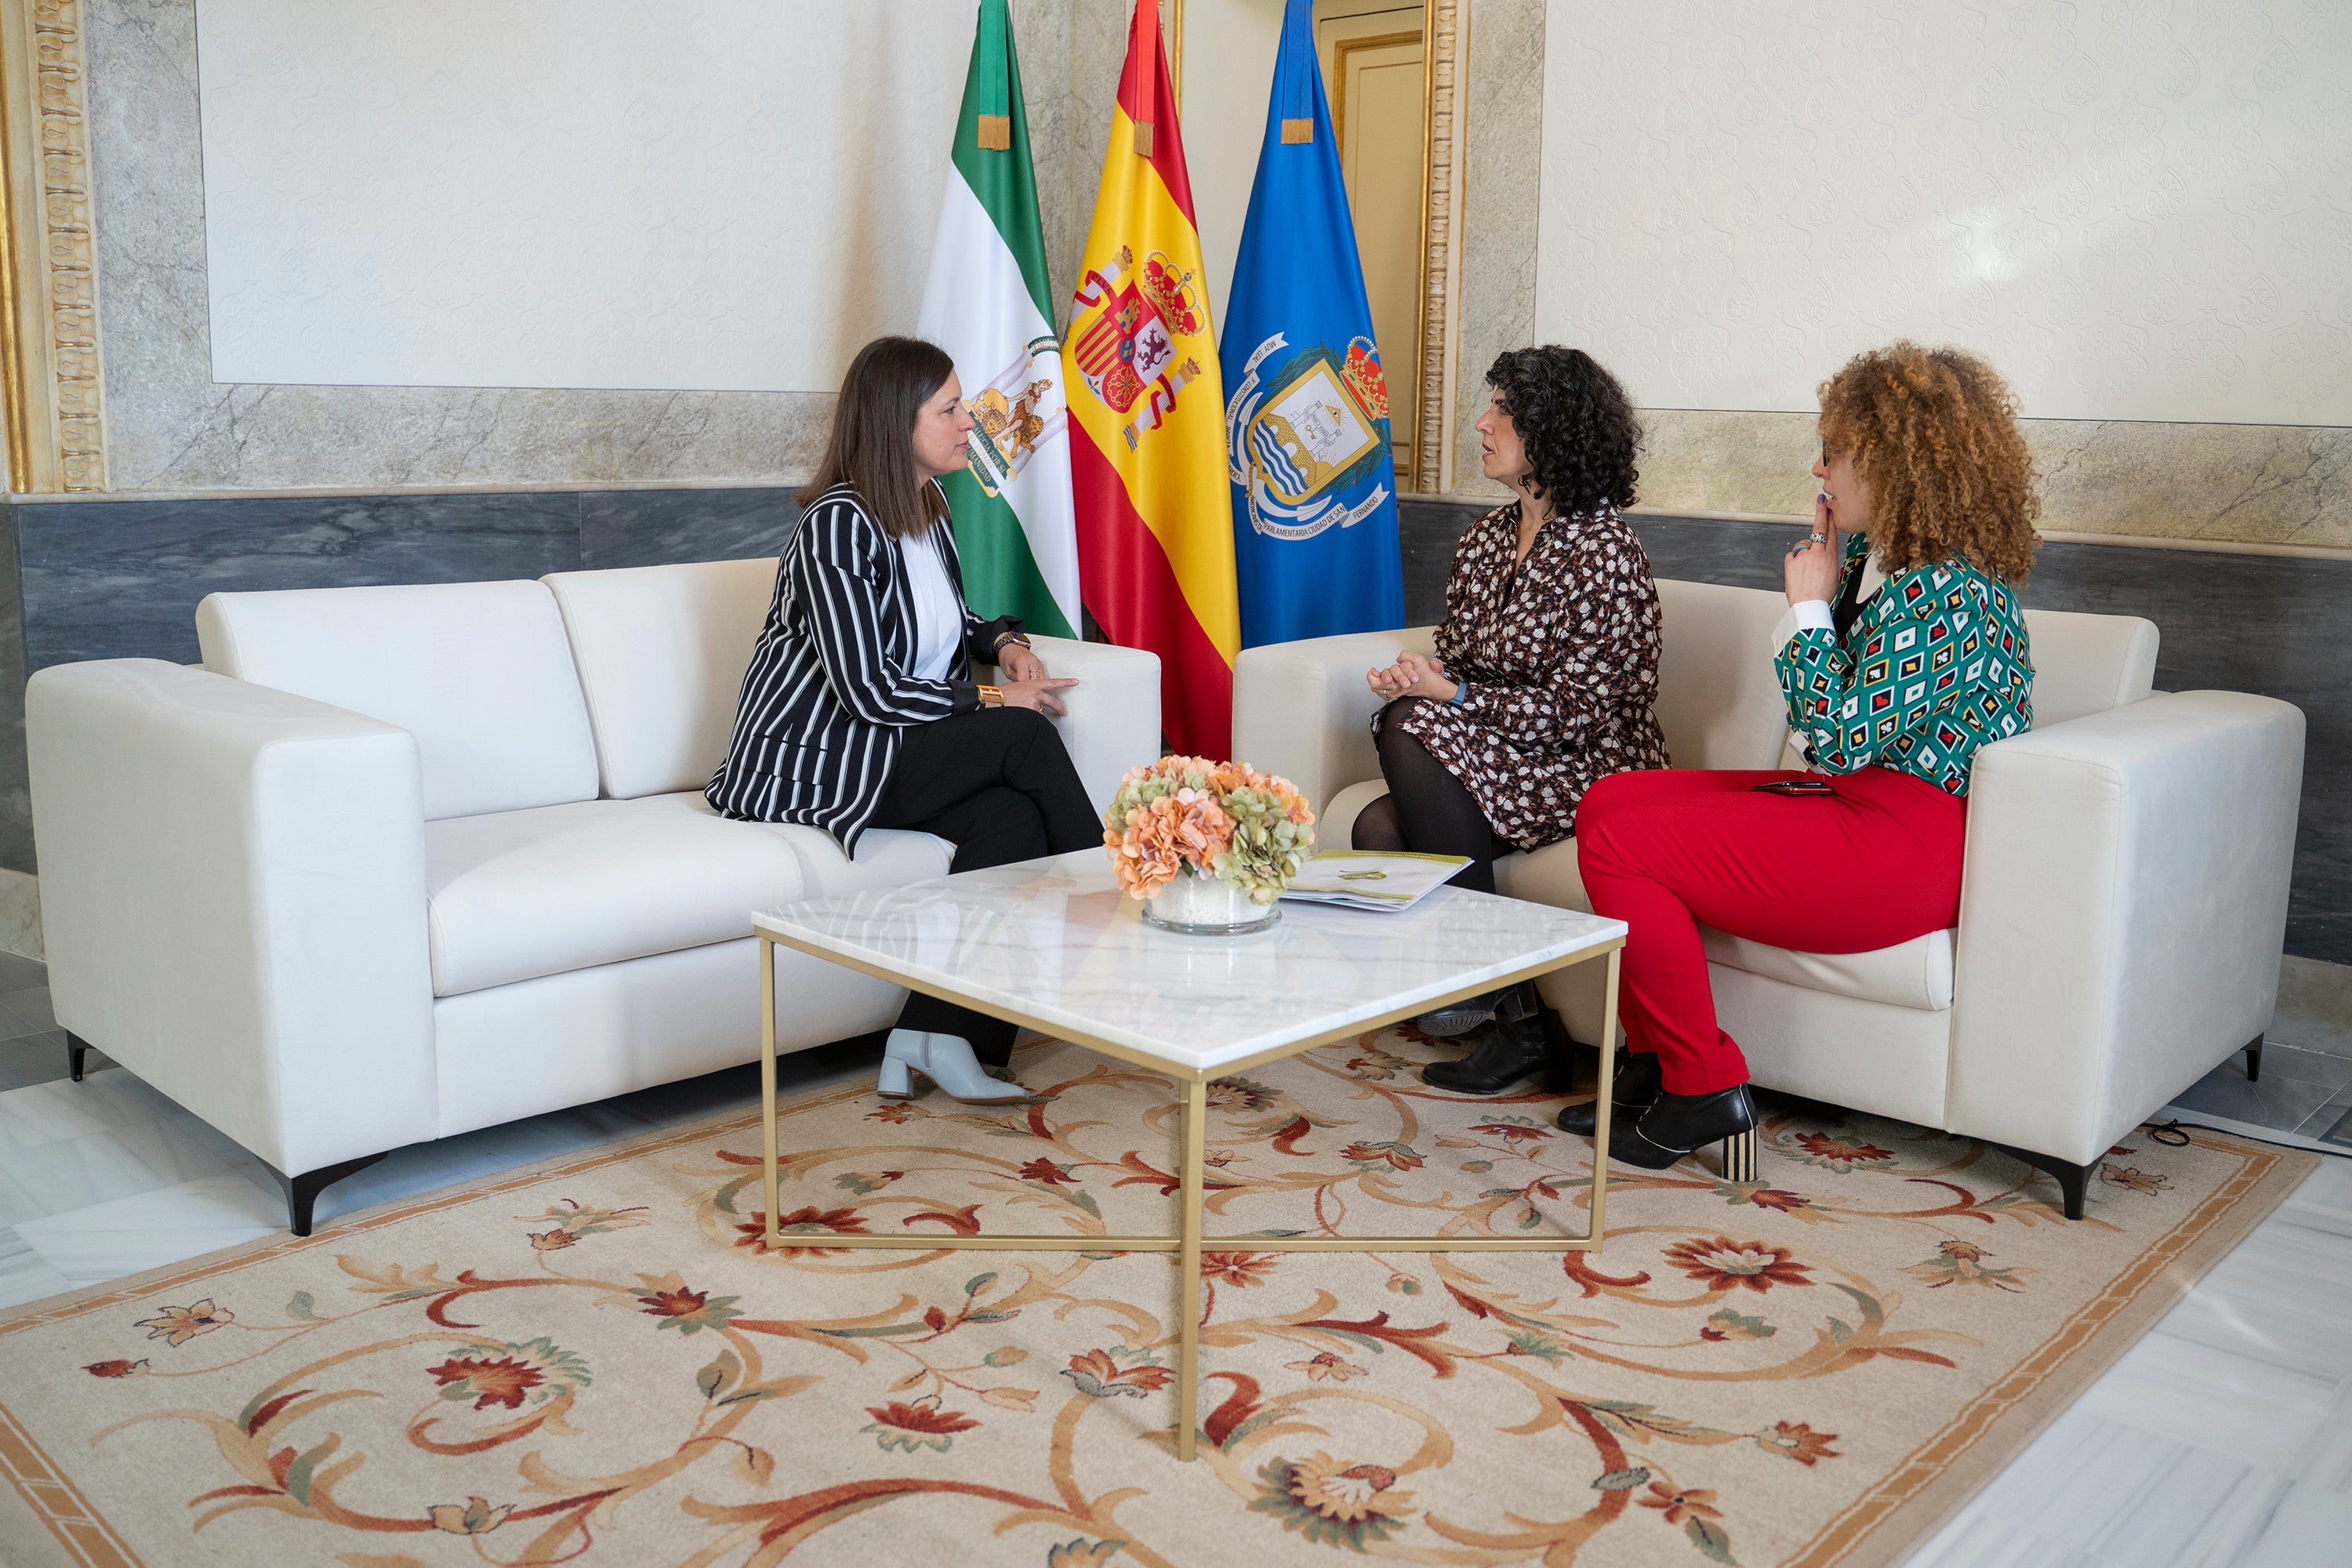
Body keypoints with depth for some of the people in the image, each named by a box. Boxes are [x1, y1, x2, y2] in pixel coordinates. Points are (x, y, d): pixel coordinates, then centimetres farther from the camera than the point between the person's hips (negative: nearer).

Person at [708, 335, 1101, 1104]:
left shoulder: (926, 511, 11)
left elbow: (948, 622, 28)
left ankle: (931, 1039, -22)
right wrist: (992, 703, -13)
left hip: (874, 751, 8)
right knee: (1024, 738, -22)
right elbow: (867, 691, -21)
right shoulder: (838, 523, -17)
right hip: (801, 761, -8)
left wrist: (1005, 642, 5)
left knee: (1013, 815, -23)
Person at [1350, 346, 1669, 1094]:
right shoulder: (1485, 538, 11)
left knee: (1414, 729, -28)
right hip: (1488, 761, 7)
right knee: (1377, 829, -22)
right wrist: (1410, 681, -8)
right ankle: (1514, 1024, -10)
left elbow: (1576, 714, -17)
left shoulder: (1604, 551, -13)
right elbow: (1454, 665, 16)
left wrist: (1451, 697, -21)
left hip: (1589, 772, -7)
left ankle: (1499, 991, -20)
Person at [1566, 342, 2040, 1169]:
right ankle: (1656, 1066, 9)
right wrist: (1835, 560, 15)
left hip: (1901, 851, -11)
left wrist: (1811, 610, -11)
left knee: (1618, 845, -15)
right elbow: (1850, 706, 22)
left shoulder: (1942, 590, -20)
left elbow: (1836, 738, -23)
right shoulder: (1917, 569, 12)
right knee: (1609, 801, 6)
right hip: (1865, 802, 11)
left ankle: (1703, 1091, -2)